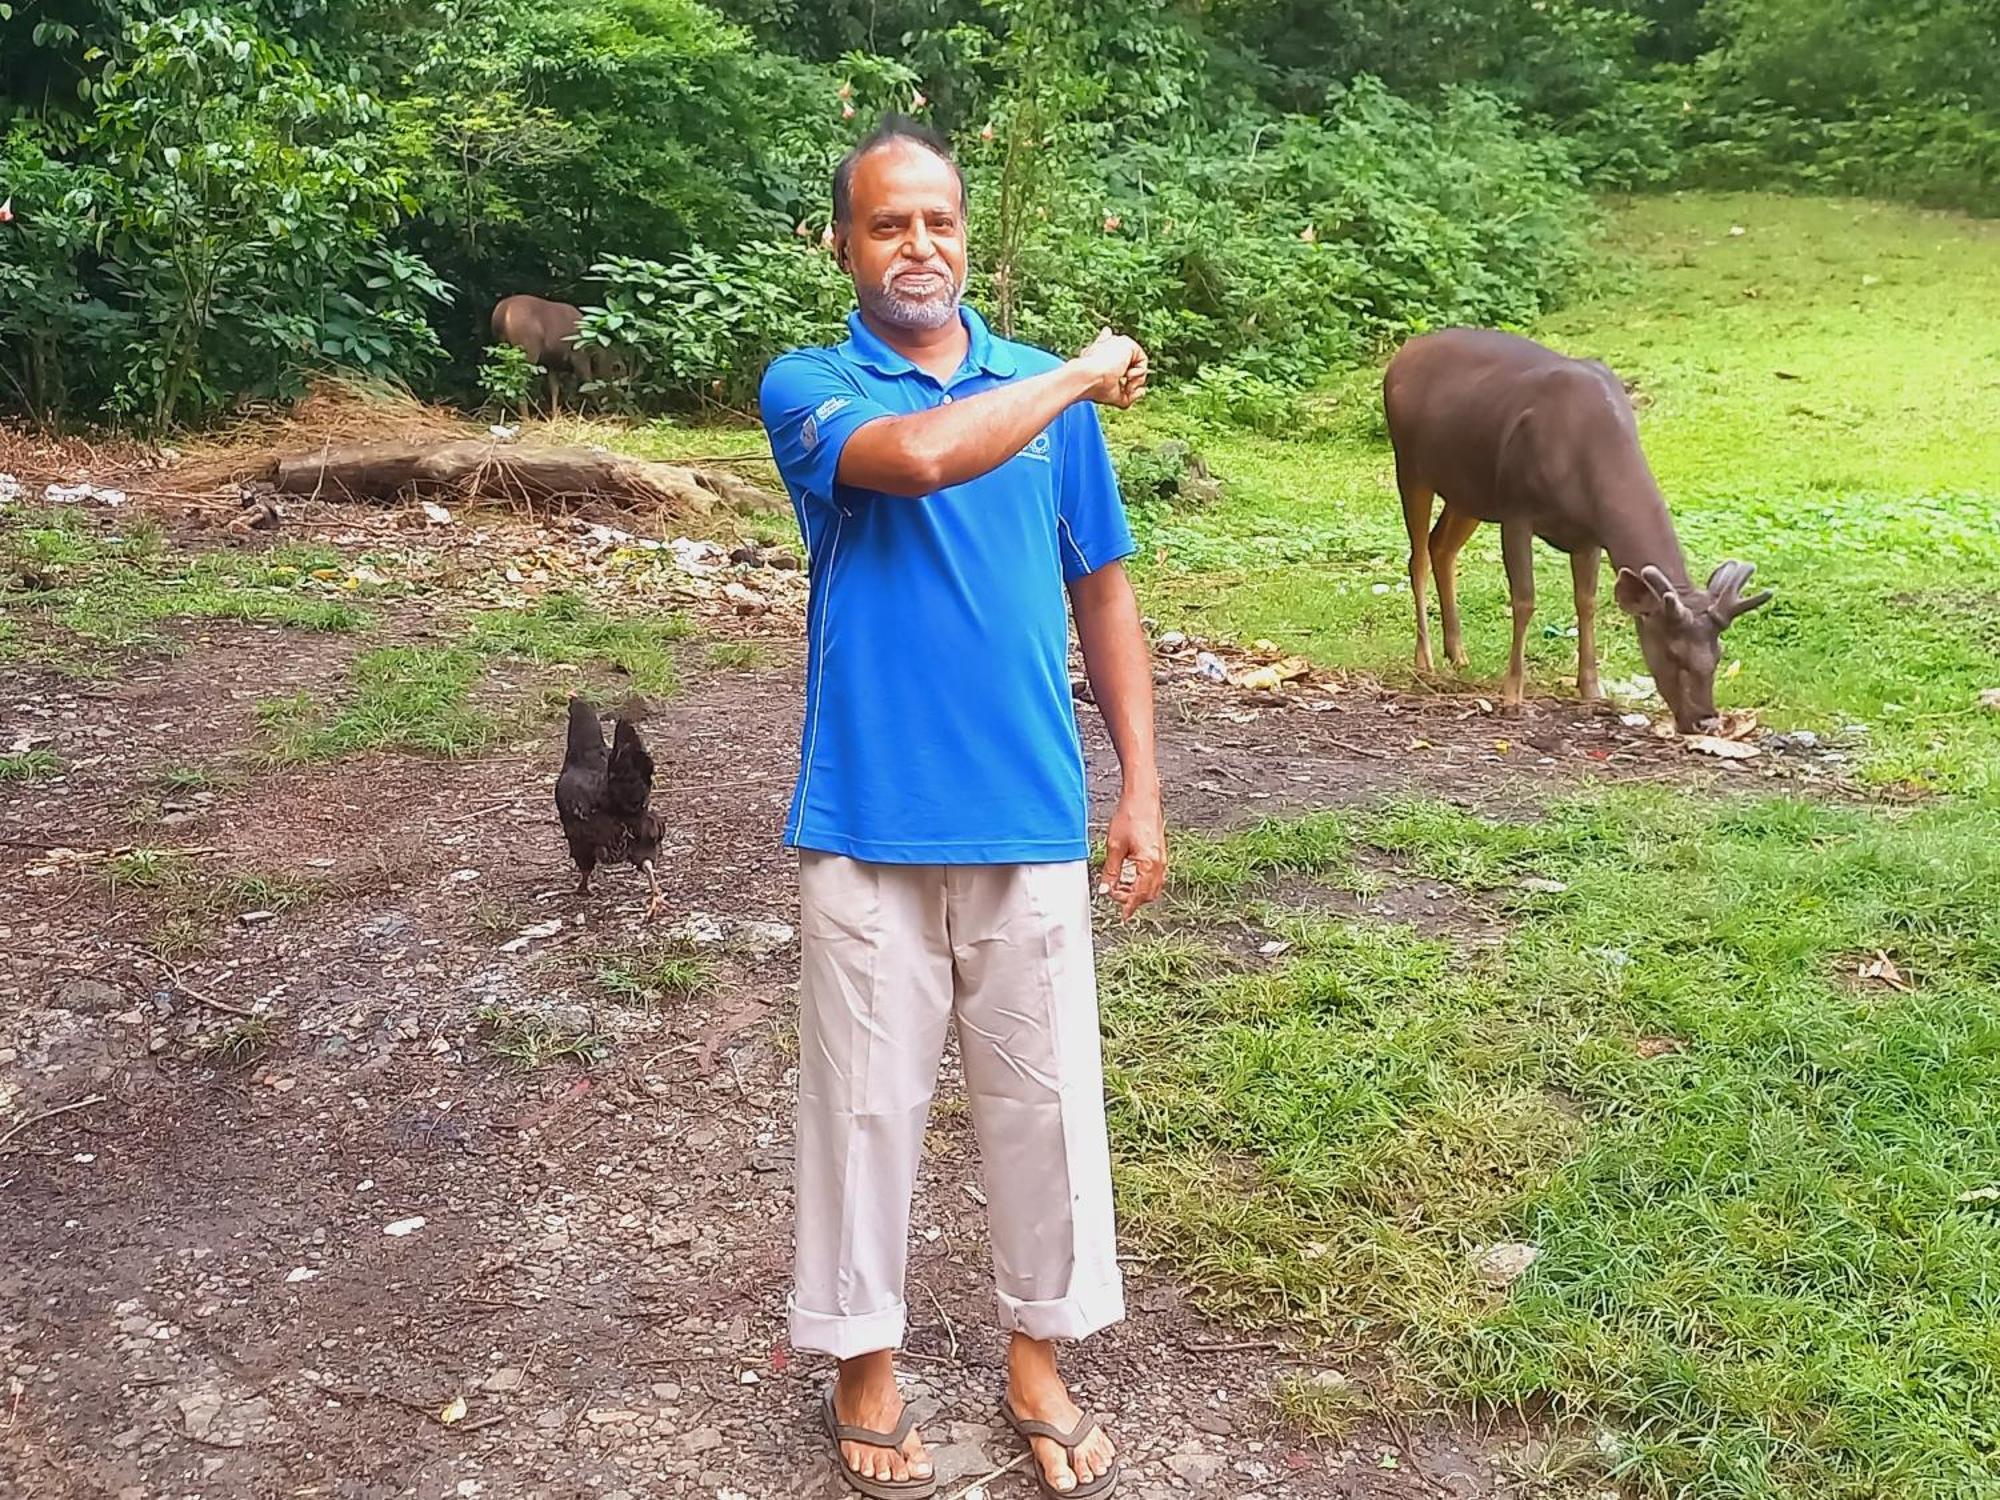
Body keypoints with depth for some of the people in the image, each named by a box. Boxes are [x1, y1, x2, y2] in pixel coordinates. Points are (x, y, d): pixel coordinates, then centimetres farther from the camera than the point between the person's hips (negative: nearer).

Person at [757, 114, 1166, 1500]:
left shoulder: (1054, 397, 7)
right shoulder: (808, 387, -2)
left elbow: (1103, 597, 10)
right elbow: (921, 454, -25)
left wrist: (1141, 792, 5)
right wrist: (1083, 377, -12)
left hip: (1031, 825, 3)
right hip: (869, 827, -2)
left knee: (1046, 1099, 12)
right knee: (869, 1101, 10)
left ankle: (1039, 1359, 31)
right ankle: (865, 1363, 29)